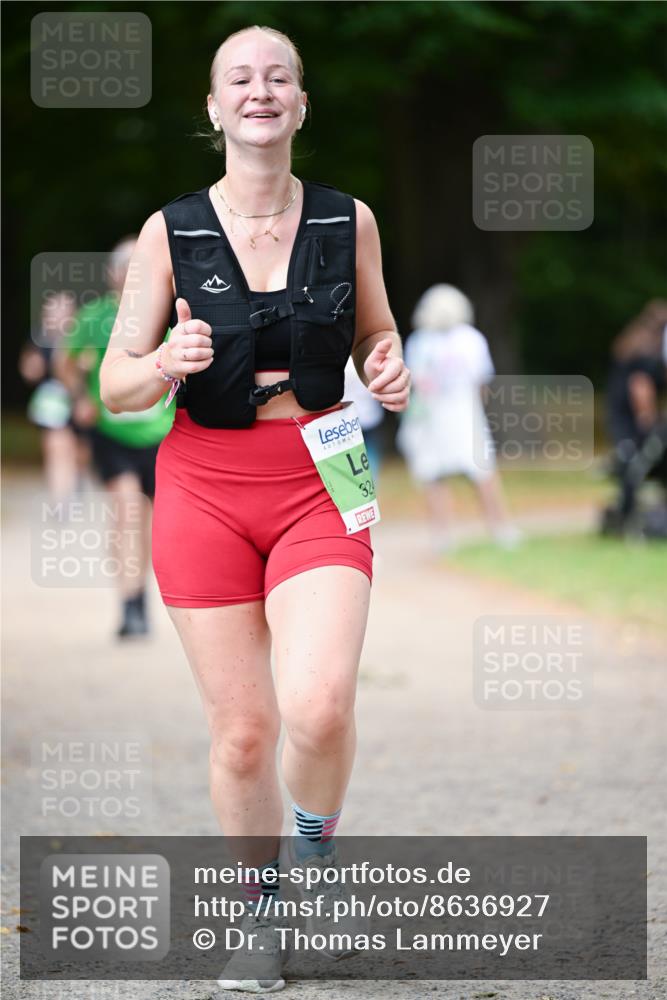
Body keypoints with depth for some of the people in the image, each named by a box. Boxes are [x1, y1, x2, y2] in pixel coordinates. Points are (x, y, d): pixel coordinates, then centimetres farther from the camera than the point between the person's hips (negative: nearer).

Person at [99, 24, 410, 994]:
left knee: (320, 705, -20)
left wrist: (391, 371, -4)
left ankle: (316, 846, 12)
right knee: (242, 726, -1)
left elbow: (377, 337, 19)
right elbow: (117, 386, 1)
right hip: (205, 487, 0)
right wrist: (166, 362, -21)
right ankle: (259, 917, 21)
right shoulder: (171, 231, -1)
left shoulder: (349, 221, 3)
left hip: (320, 485, 0)